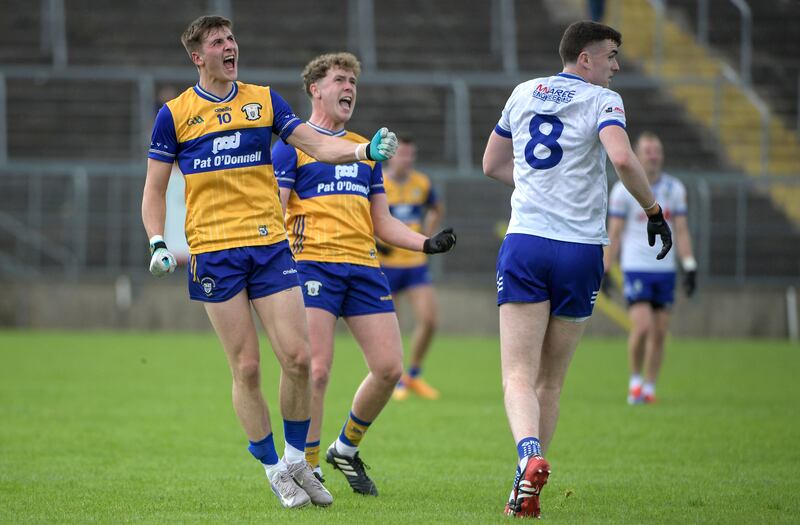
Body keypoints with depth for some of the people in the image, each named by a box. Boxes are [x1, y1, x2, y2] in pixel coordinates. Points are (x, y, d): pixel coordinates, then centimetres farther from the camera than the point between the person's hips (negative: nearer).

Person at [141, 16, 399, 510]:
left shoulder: (264, 100, 11)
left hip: (270, 245, 2)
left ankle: (296, 457, 13)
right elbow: (154, 188, 8)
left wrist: (365, 149, -13)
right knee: (247, 366, -4)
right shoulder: (175, 114, 4)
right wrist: (158, 244, -6)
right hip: (214, 253, -2)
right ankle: (274, 469, 10)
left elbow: (317, 144, 6)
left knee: (299, 357, -6)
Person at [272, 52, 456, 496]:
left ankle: (346, 449, 20)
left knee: (389, 368, -2)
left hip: (364, 267, 6)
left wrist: (427, 243, 9)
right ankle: (309, 470, -3)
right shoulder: (293, 144, 5)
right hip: (314, 265, -6)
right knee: (316, 369, -14)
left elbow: (382, 223, 24)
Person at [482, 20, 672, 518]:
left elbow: (493, 165, 25)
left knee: (519, 376, -6)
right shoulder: (602, 100, -2)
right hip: (581, 250, -2)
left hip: (525, 242, 2)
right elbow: (622, 159, -20)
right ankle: (526, 490, 11)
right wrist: (654, 210, -8)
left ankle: (531, 460, -33)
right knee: (551, 382, 11)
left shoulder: (524, 93, 13)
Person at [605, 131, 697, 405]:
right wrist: (605, 271, -1)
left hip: (665, 269, 4)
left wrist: (690, 267, 1)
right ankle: (635, 380, 4)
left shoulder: (675, 188, 7)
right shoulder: (623, 189, -3)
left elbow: (681, 231, 9)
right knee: (642, 326, -16)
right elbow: (614, 234, 1)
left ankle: (649, 388, 13)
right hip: (636, 269, -4)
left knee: (659, 332, 3)